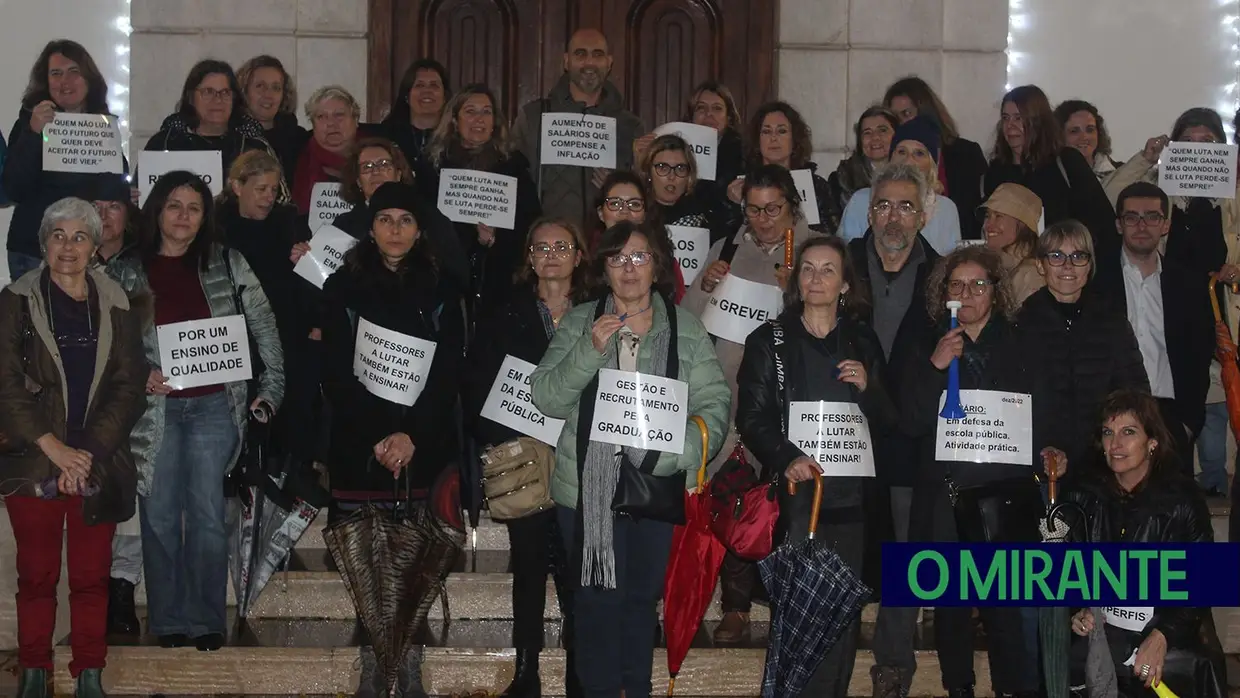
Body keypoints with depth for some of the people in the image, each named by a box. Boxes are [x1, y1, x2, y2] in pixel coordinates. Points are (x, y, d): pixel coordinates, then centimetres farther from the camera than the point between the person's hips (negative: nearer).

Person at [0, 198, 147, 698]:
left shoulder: (117, 307, 7)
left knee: (92, 576, 3)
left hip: (98, 465, 1)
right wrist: (54, 447, -12)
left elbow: (127, 387, 2)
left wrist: (88, 454, -8)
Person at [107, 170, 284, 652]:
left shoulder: (227, 265, 4)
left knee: (207, 514, 1)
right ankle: (168, 619, 13)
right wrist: (140, 376, -11)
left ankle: (206, 620, 9)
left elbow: (264, 328, 7)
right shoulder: (127, 273, 4)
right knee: (160, 514, 4)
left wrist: (271, 389, 1)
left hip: (213, 407, 0)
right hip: (156, 407, 0)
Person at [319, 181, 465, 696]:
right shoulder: (344, 287, 5)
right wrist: (378, 436, -12)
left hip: (424, 447, 1)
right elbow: (337, 374, -1)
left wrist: (411, 435, -13)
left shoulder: (441, 292, 8)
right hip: (359, 448, 0)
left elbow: (447, 374, 0)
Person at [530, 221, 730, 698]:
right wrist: (591, 350, -15)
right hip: (589, 487, 0)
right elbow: (546, 397, -2)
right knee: (596, 597, 0)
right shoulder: (579, 323, 6)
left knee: (643, 596, 10)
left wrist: (673, 455, -16)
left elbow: (714, 405, 0)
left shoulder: (686, 329, 6)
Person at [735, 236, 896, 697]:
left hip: (849, 497, 2)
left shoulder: (863, 342, 15)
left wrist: (867, 387, -5)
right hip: (793, 492, -2)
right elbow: (751, 418, -1)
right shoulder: (769, 340, 7)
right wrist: (786, 458, -18)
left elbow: (889, 419, 15)